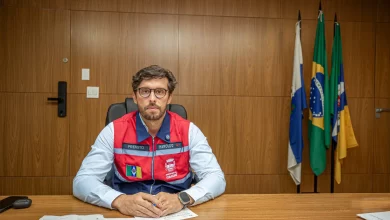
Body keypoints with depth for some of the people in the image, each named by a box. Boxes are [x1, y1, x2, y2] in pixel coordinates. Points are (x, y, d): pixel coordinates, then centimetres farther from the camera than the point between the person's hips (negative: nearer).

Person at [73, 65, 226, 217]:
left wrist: (182, 199, -29)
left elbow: (217, 178, -11)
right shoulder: (114, 131, -4)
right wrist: (120, 201, -29)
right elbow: (82, 181, -8)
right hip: (127, 212, 0)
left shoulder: (188, 131, -6)